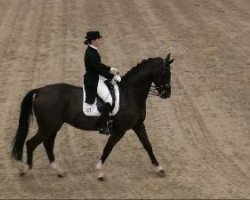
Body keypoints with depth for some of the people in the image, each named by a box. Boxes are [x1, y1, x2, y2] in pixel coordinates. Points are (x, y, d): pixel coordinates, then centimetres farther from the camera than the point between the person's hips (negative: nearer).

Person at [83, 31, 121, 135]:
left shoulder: (92, 50, 6)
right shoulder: (91, 54, -26)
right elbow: (99, 69, -24)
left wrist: (110, 69, 10)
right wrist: (113, 77, -17)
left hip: (97, 77, 11)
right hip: (94, 81, -11)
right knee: (109, 99, -20)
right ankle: (102, 127, -13)